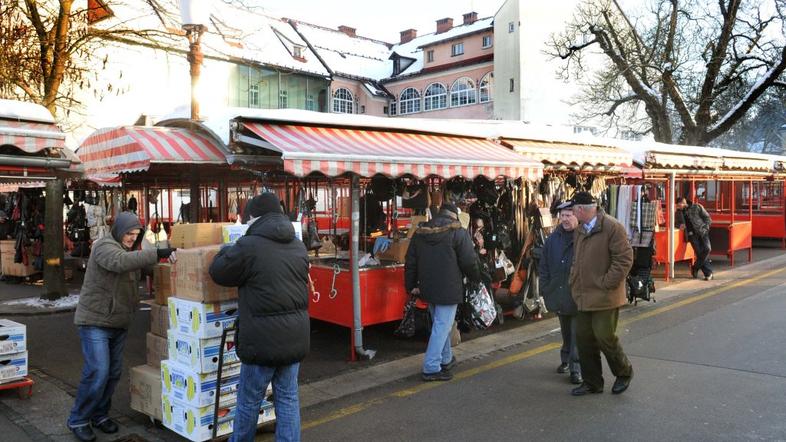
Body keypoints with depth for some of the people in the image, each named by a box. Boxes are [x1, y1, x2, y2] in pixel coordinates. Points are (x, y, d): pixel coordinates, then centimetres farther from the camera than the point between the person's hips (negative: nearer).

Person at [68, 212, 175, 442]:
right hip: (95, 321, -8)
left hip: (118, 323, 8)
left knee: (113, 373, 11)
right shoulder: (104, 246, -15)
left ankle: (100, 414, 26)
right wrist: (156, 254, -43)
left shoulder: (130, 250, 13)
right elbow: (120, 262, -36)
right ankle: (78, 420, 7)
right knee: (97, 373, -10)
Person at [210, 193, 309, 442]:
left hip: (263, 338, -5)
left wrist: (228, 251, 18)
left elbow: (218, 272, -2)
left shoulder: (249, 245, -14)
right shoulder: (298, 246, 7)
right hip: (295, 337, 6)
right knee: (288, 398, 14)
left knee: (249, 400, 14)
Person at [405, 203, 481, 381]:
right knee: (442, 326, -2)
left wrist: (411, 286, 18)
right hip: (448, 289, -6)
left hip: (427, 288, 7)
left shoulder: (421, 232, 8)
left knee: (440, 324, 21)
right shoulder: (458, 232, -9)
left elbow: (410, 262, 10)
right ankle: (431, 368, -2)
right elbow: (469, 261, -11)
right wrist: (476, 278, 8)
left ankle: (445, 359, 35)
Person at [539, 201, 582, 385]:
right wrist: (545, 289, 4)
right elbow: (543, 266, 9)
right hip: (560, 295, 5)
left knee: (578, 333, 0)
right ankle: (566, 360, 36)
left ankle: (576, 368, 8)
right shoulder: (553, 238, 4)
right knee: (565, 331, 21)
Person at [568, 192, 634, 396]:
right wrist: (575, 283, 13)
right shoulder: (579, 230, 13)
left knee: (604, 336, -3)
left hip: (604, 297, -8)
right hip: (584, 297, 8)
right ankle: (592, 382, 24)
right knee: (584, 338, 10)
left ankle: (624, 372, 24)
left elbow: (624, 259, -15)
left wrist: (606, 284, -16)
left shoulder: (612, 227, -12)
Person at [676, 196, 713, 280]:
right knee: (699, 253, -10)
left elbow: (707, 217, 7)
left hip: (701, 232, -2)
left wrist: (705, 227, -6)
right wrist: (680, 225, 3)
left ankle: (695, 268, -4)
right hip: (691, 234, 2)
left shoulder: (696, 207, 5)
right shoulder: (679, 212, 14)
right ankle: (708, 273, -1)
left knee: (707, 248, -21)